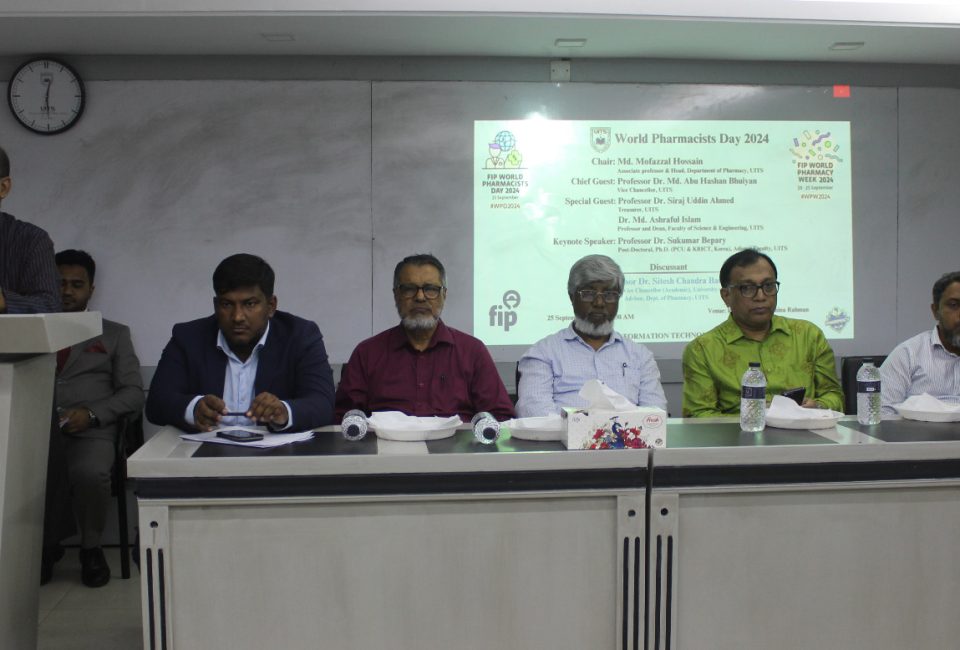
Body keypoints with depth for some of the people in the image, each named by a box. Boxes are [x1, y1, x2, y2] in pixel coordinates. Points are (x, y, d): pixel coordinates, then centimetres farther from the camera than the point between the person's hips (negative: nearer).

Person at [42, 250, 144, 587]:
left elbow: (133, 393, 10)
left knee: (90, 473, -34)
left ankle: (91, 548, -7)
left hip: (90, 432, -1)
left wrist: (92, 413, -8)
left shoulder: (114, 334, 19)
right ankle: (47, 546, -6)